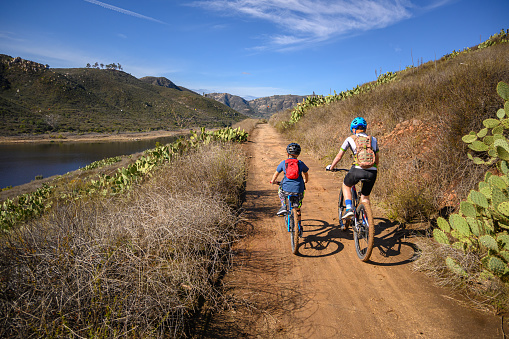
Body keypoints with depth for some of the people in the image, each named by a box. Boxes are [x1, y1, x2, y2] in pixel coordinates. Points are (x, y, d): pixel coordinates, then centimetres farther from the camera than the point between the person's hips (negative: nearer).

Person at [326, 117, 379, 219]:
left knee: (346, 185, 27)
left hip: (358, 170, -3)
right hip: (372, 172, 3)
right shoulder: (373, 139, 20)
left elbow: (339, 156, 14)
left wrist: (330, 167, 30)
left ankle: (349, 209, 10)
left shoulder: (350, 139, 11)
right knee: (365, 197, 23)